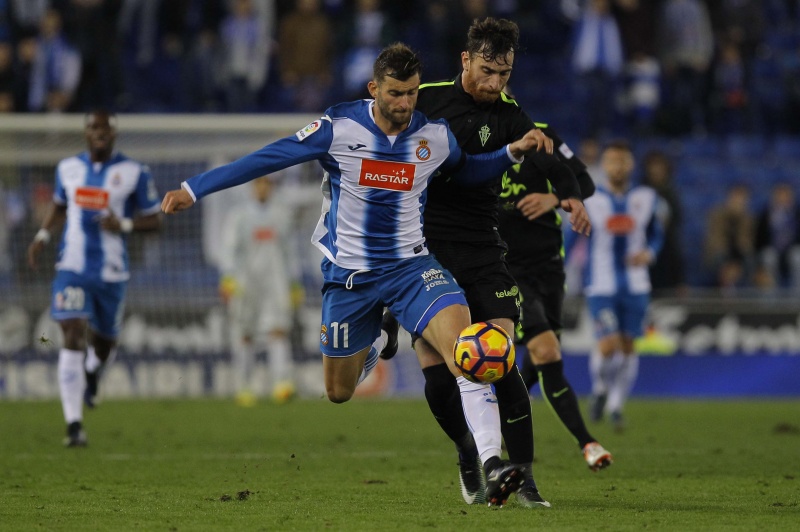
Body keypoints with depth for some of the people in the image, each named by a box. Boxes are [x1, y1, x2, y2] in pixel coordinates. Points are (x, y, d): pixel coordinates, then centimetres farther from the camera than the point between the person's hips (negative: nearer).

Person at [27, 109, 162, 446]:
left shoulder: (134, 173, -4)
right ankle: (74, 425, -18)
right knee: (72, 337, -15)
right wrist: (43, 235, 7)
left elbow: (154, 219, 1)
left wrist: (124, 225, -18)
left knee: (104, 342, 15)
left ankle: (92, 373, 55)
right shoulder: (68, 168, 6)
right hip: (72, 269, 0)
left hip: (112, 273, 0)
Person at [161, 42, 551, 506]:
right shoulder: (339, 128, -12)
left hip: (410, 266, 0)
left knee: (462, 338, -28)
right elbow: (267, 159, -7)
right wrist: (193, 190, -7)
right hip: (349, 273, 0)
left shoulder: (435, 136, -3)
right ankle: (372, 347, 48)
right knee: (338, 393, 9)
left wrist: (513, 151, 1)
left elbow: (467, 171, 19)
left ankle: (492, 467, -34)